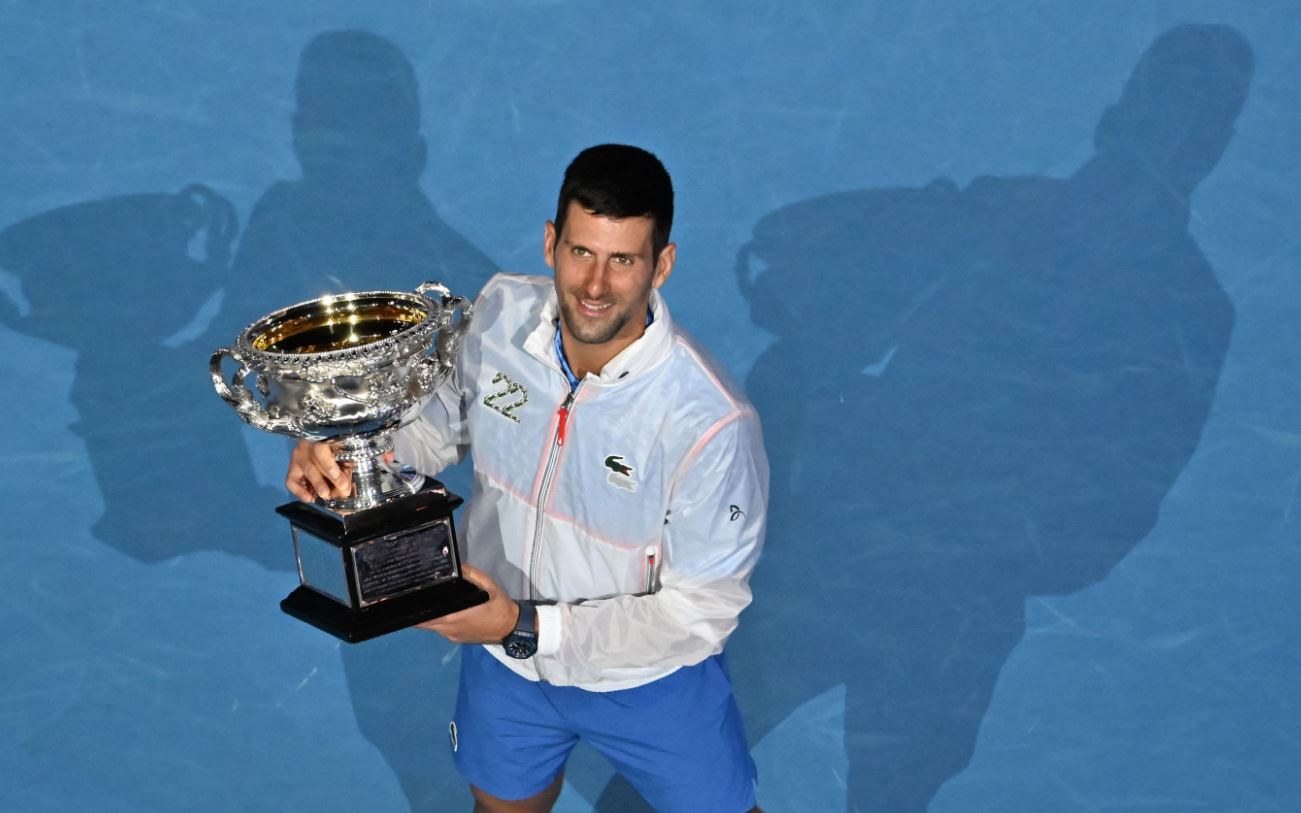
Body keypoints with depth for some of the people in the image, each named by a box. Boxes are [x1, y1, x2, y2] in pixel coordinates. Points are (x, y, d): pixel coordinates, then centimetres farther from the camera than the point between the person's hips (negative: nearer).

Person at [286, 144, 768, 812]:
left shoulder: (710, 425, -34)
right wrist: (344, 452, -21)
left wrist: (528, 627, -31)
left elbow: (699, 612, -26)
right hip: (502, 662, 4)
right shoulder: (500, 313, -19)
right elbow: (439, 421, 0)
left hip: (649, 679, -4)